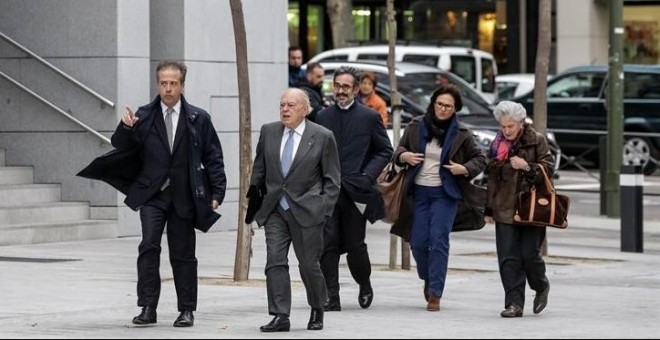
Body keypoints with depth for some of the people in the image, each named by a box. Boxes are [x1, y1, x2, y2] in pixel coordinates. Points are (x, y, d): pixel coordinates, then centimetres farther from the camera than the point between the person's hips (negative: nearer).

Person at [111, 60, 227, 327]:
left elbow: (213, 158, 5)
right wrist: (125, 128, -17)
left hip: (184, 197, 0)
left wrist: (216, 193, -1)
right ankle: (148, 308, -10)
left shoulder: (198, 119, 2)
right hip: (152, 195, 0)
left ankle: (187, 310, 15)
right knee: (149, 246, -15)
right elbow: (122, 146, 5)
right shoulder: (144, 116, 3)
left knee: (183, 254, 6)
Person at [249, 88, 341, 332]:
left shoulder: (322, 137, -3)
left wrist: (324, 209, -8)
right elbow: (259, 169, 15)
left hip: (307, 211, -3)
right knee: (275, 261, -8)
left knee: (308, 264, 5)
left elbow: (332, 179, 0)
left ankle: (317, 311, 28)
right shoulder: (268, 132, 7)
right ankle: (280, 317, -7)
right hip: (275, 210, 3)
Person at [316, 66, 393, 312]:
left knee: (355, 245, 4)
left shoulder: (369, 117, 2)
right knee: (328, 244, -6)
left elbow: (385, 151, 5)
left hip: (354, 191, -2)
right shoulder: (323, 117, 9)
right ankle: (332, 298, -2)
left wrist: (367, 176, -7)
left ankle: (365, 286, 31)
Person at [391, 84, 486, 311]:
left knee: (439, 241, -11)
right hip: (418, 191, 2)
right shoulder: (416, 126, 3)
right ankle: (428, 279, 30)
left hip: (445, 193, -2)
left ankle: (435, 293, -9)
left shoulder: (461, 134, -1)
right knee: (418, 242, 2)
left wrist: (465, 169, -13)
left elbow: (480, 159, 7)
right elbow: (399, 150, 14)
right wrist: (404, 156, -10)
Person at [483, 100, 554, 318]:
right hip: (505, 209, 4)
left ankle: (541, 287, 25)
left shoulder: (536, 141, -1)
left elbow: (548, 170, -3)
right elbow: (492, 178, 17)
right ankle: (514, 304, -3)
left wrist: (527, 167, -20)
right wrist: (488, 209, 17)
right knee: (508, 258, -4)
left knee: (529, 254, -5)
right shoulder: (498, 144, 11)